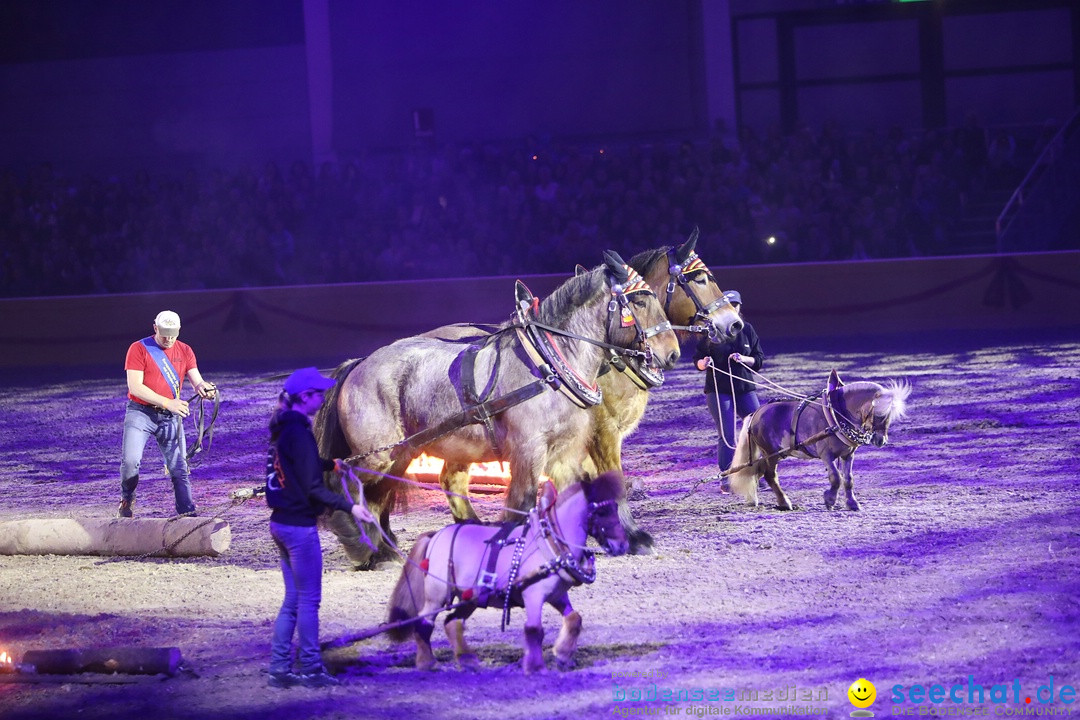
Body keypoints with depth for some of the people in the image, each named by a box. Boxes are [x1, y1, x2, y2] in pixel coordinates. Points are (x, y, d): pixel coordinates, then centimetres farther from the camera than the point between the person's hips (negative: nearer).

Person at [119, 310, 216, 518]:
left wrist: (203, 387, -26)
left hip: (170, 416, 3)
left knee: (179, 467, -2)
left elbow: (196, 380, 0)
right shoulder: (139, 349, -5)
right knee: (130, 460, -17)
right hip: (141, 413, -3)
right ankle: (127, 500, 7)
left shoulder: (185, 351, 8)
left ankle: (187, 512, 4)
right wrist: (167, 402, -21)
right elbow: (135, 387, -13)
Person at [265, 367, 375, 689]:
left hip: (282, 523, 10)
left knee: (293, 599, 14)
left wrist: (331, 464, 47)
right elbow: (312, 488, -21)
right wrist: (349, 506, -22)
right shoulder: (298, 432, -18)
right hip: (300, 526, -10)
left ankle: (279, 669, 14)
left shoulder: (283, 430, 11)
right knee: (309, 600, -1)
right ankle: (311, 669, 4)